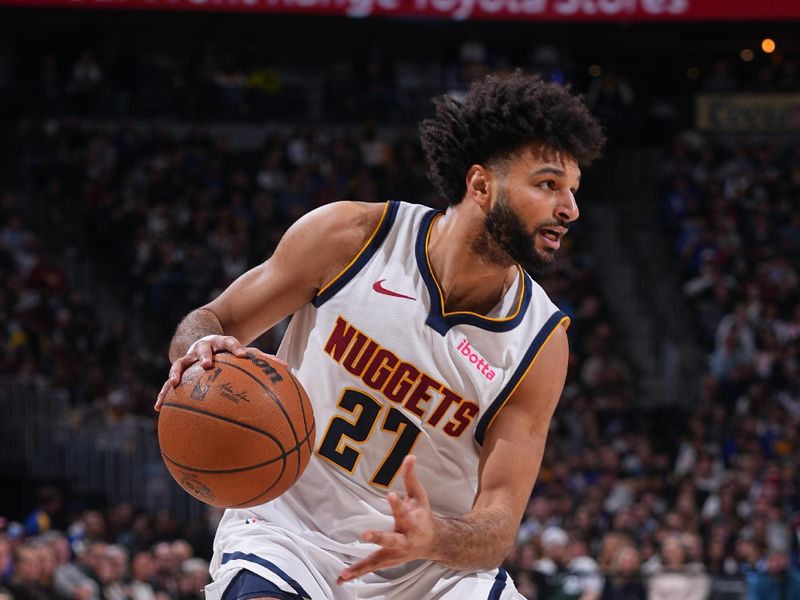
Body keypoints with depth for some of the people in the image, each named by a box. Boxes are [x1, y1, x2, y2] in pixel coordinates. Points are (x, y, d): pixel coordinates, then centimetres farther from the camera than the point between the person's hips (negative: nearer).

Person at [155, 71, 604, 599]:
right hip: (289, 526, -2)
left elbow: (496, 531, -13)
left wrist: (431, 539, -35)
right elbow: (213, 322, 1)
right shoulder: (347, 237, -11)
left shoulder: (540, 343, -10)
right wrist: (204, 350, -23)